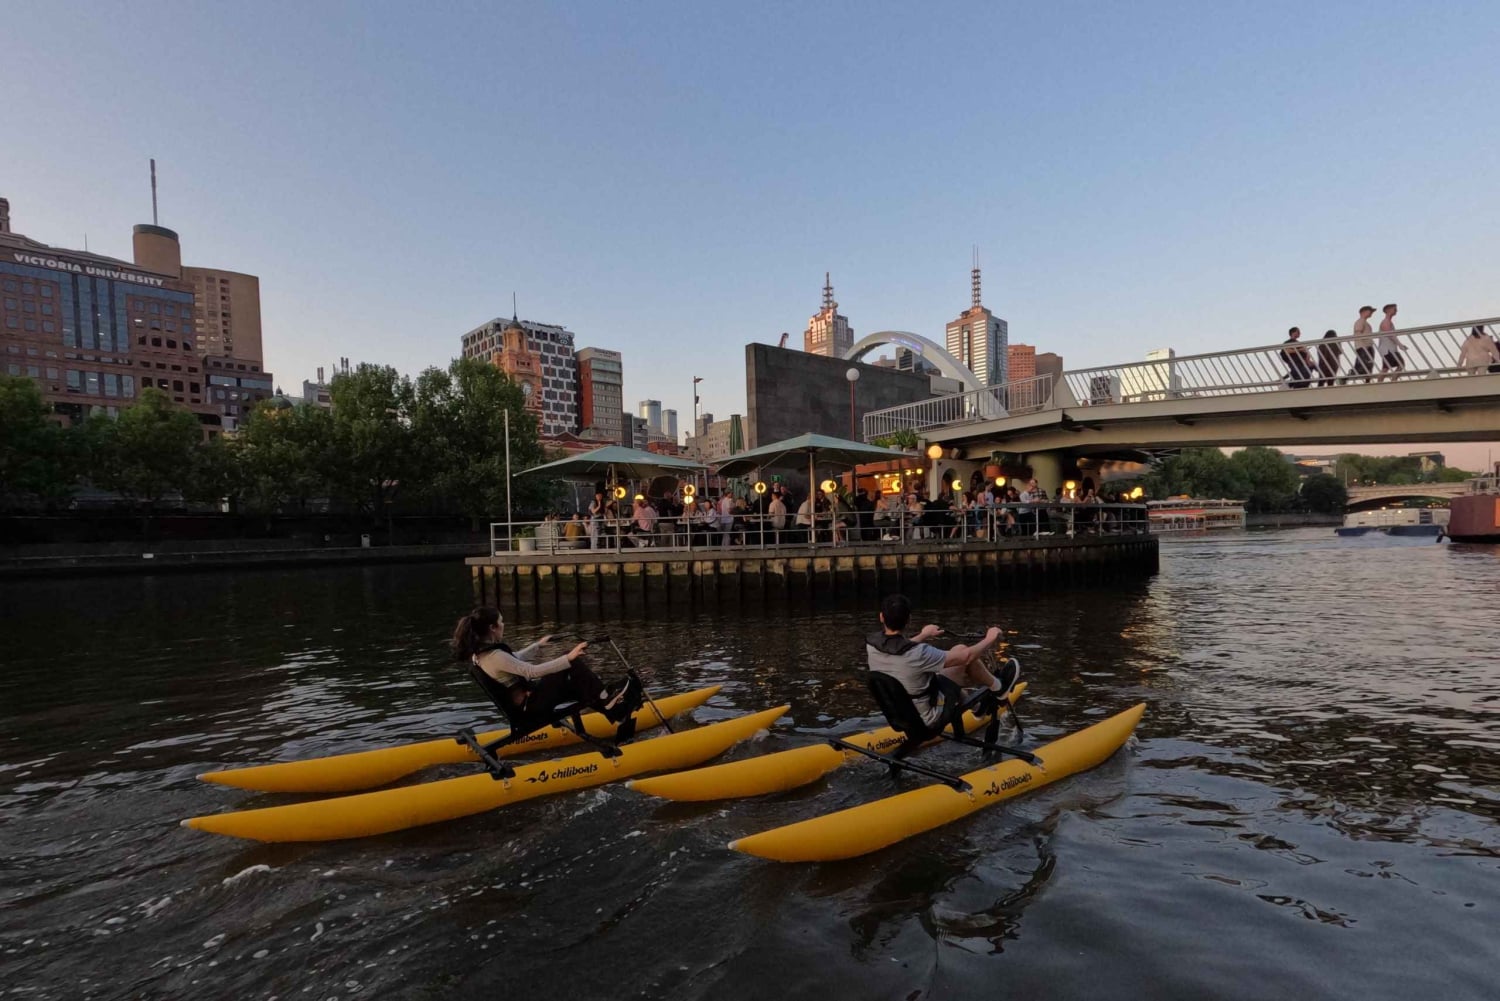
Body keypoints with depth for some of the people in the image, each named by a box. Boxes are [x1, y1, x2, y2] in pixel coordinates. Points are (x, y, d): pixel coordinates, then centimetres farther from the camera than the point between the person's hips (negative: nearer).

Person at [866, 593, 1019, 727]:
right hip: (927, 716, -6)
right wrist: (990, 639, -1)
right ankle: (998, 687, 24)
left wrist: (923, 636, 27)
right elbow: (965, 656, -19)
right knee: (961, 651, 1)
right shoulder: (916, 653, -33)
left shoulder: (871, 643, -14)